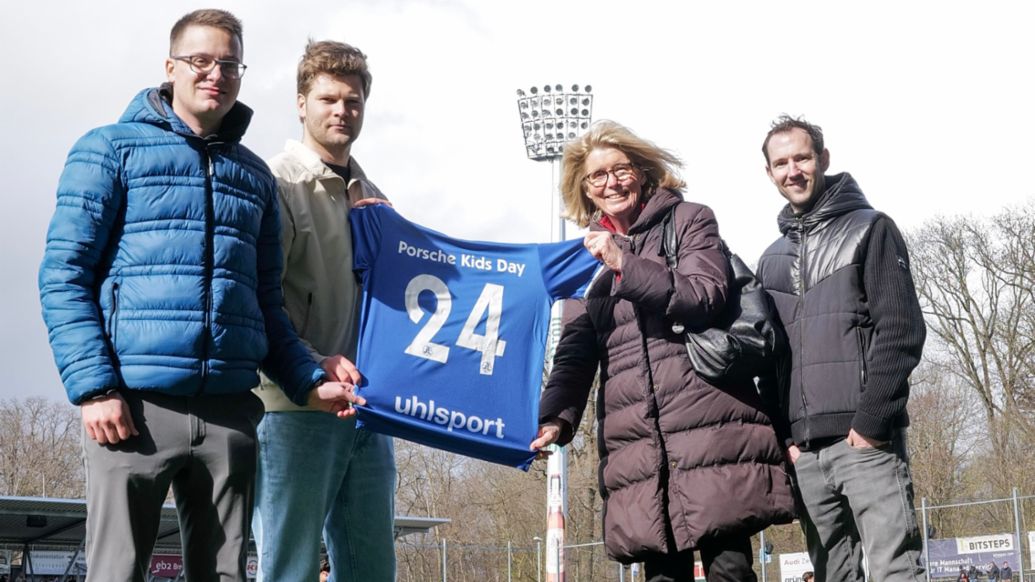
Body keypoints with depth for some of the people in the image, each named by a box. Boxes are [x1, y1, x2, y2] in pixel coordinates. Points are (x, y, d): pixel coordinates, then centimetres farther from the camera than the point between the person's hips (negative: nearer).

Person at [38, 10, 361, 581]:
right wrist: (94, 387, -12)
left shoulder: (255, 175, 19)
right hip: (135, 404, -4)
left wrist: (308, 383, 5)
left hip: (230, 409, 4)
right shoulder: (112, 149, 6)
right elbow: (63, 275, -1)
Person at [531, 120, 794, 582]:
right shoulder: (589, 256, 19)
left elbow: (705, 298, -6)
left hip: (710, 430, -3)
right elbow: (575, 352, 11)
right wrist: (557, 416, -6)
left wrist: (625, 264, -14)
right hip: (637, 446, 3)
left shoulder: (689, 221, 9)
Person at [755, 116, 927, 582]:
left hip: (865, 440, -5)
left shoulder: (870, 230, 5)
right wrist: (784, 434, 3)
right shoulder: (771, 260, 20)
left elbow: (901, 330, -6)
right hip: (804, 450, 5)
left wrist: (872, 421, -14)